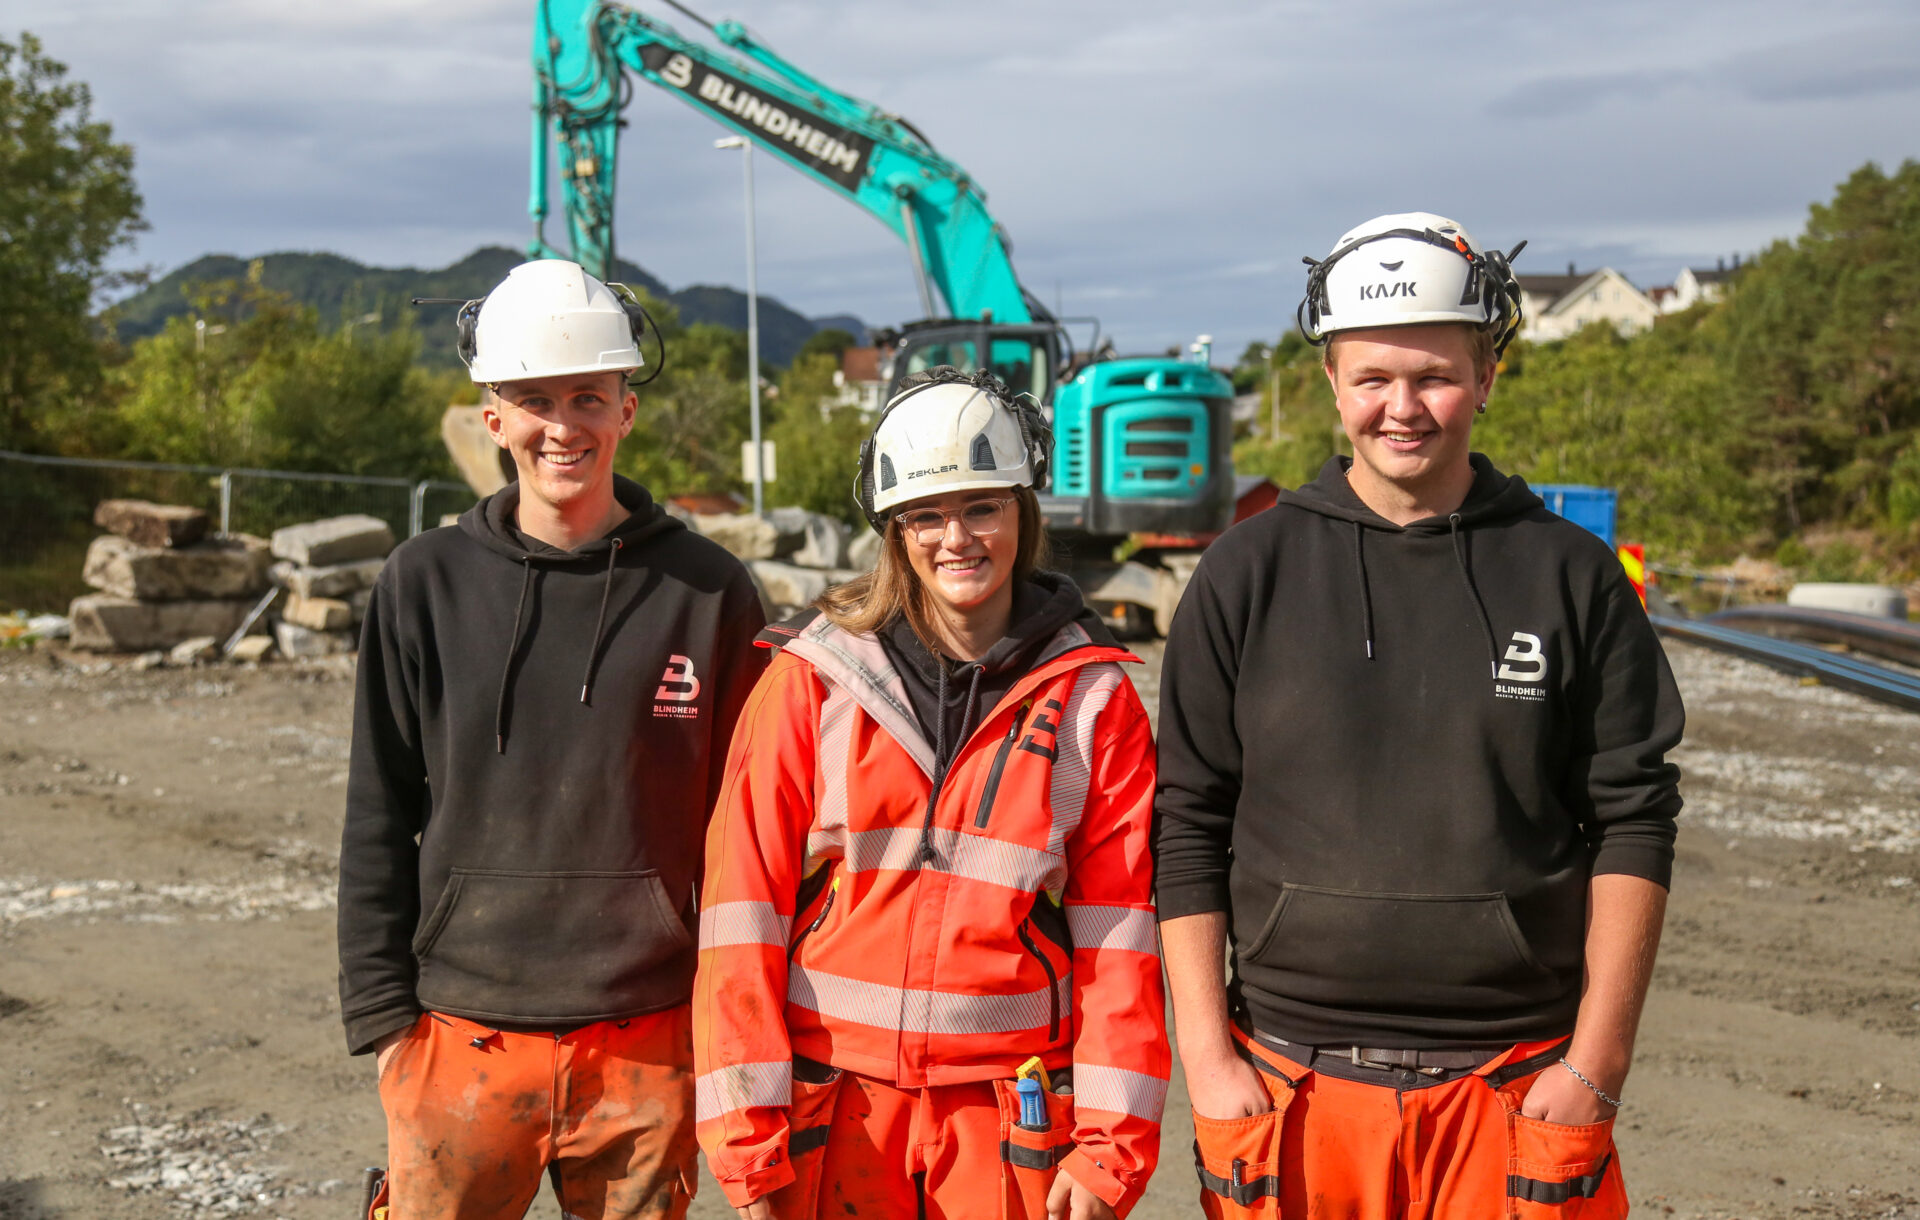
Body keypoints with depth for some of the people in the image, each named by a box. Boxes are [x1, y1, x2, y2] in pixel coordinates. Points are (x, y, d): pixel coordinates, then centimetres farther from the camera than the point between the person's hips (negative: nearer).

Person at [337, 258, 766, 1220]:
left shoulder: (708, 591, 1)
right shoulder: (427, 584, 2)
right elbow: (377, 822, 6)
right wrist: (384, 1016, 1)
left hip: (648, 1048, 0)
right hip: (464, 1041, 0)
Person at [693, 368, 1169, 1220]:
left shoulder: (1094, 699, 2)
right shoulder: (811, 680, 0)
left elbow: (1117, 933, 1)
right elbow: (743, 910, -2)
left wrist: (1110, 1144, -4)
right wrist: (746, 1134, -6)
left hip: (1013, 1119, 1)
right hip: (834, 1113, 0)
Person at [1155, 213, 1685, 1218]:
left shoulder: (1573, 577, 3)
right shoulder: (1247, 575, 2)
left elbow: (1634, 823, 3)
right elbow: (1187, 830, 4)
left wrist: (1596, 1061, -4)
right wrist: (1206, 1057, -3)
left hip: (1520, 1088, 0)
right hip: (1293, 1087, 0)